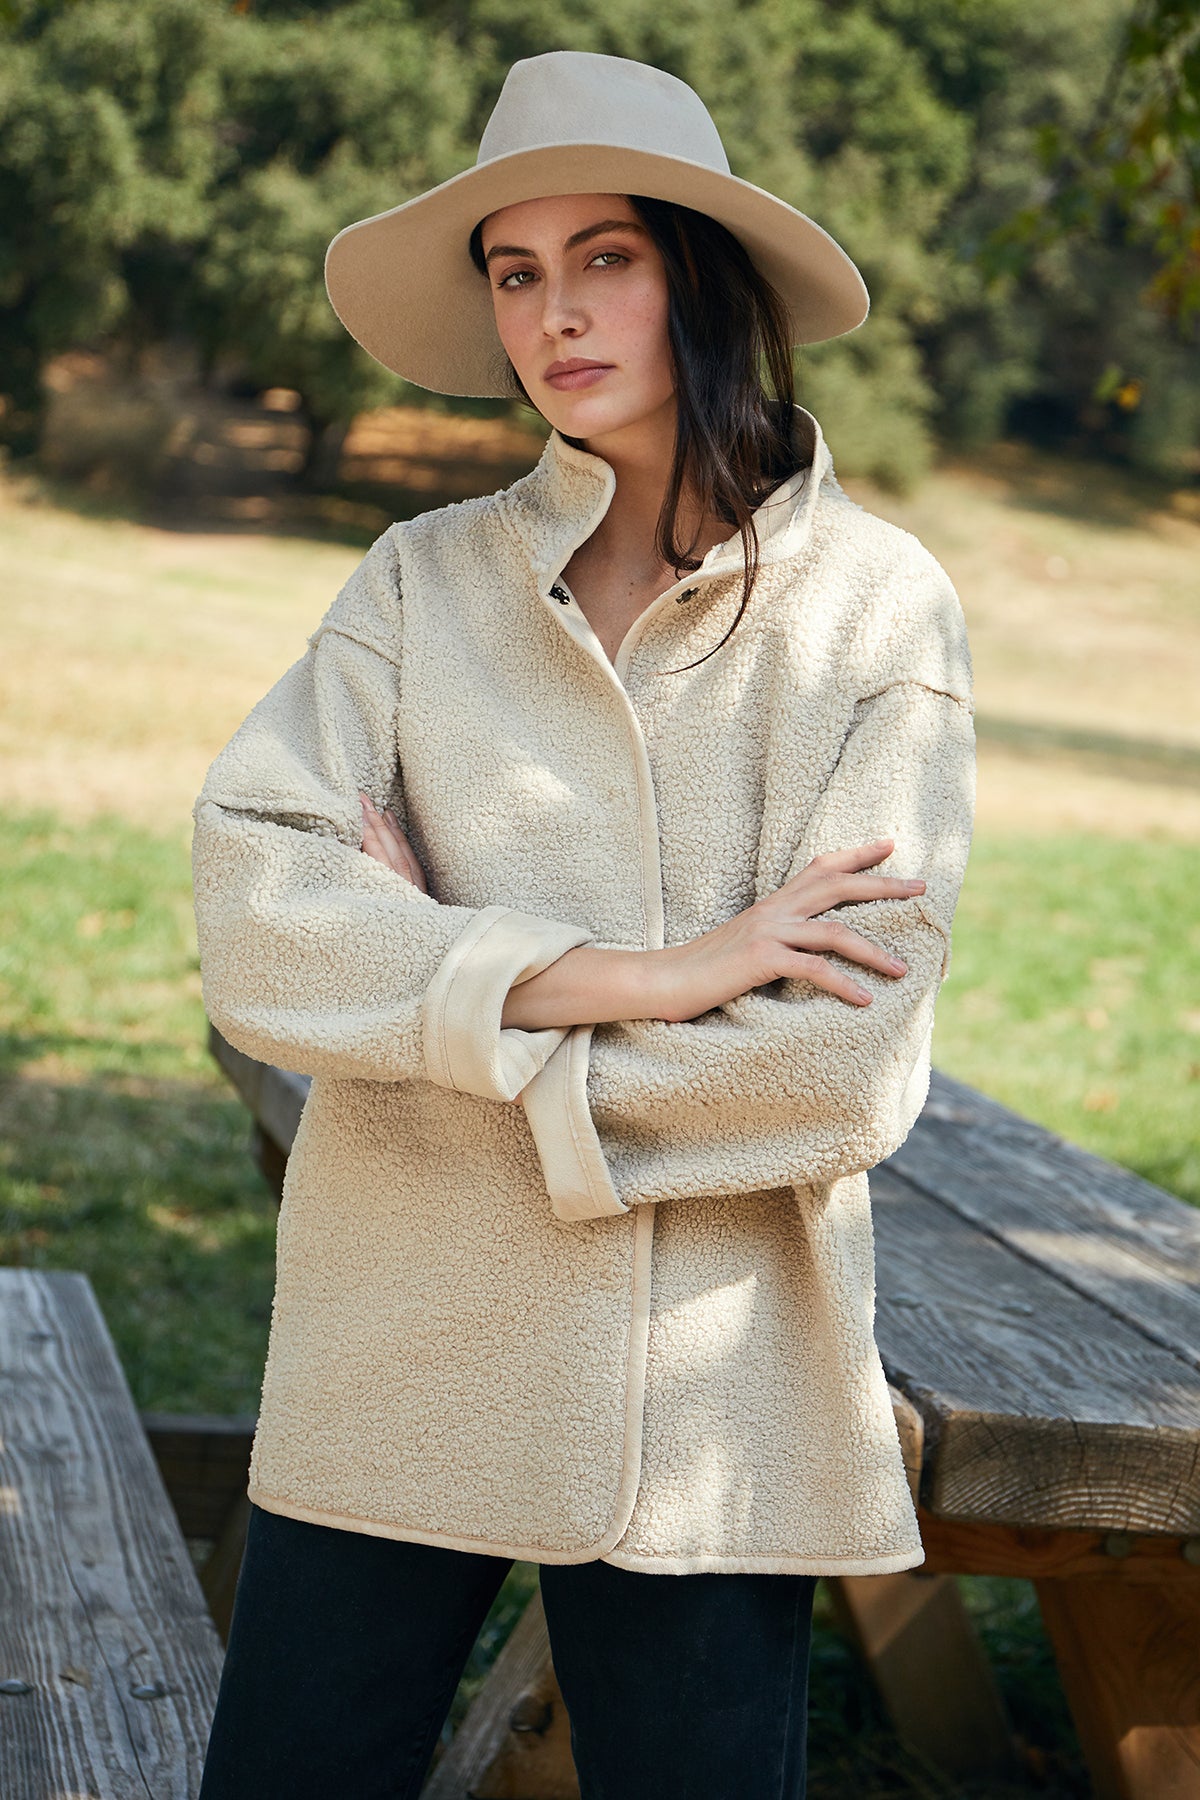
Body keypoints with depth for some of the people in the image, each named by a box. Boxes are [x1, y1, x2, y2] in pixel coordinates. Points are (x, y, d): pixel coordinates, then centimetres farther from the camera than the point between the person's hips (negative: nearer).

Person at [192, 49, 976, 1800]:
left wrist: (437, 974, -8)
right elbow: (248, 919, -11)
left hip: (707, 1390, -1)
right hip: (393, 1367, 2)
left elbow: (842, 1065, -11)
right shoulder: (424, 578, 4)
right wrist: (631, 976, -18)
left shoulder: (874, 602, -2)